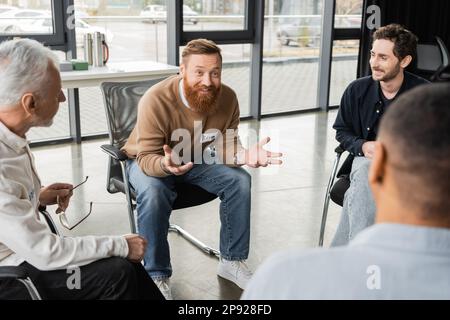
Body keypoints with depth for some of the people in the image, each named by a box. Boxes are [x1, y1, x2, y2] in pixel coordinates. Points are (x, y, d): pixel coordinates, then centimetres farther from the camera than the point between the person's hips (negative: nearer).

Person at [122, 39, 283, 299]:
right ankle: (157, 276, -15)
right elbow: (147, 158, -29)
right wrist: (166, 165, -53)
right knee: (153, 193, -35)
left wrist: (243, 155, -36)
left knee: (240, 180, -16)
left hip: (197, 159, 4)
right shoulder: (155, 100, -32)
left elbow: (225, 145, -13)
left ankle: (232, 261, 2)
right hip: (149, 160, -4)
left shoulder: (227, 98, -19)